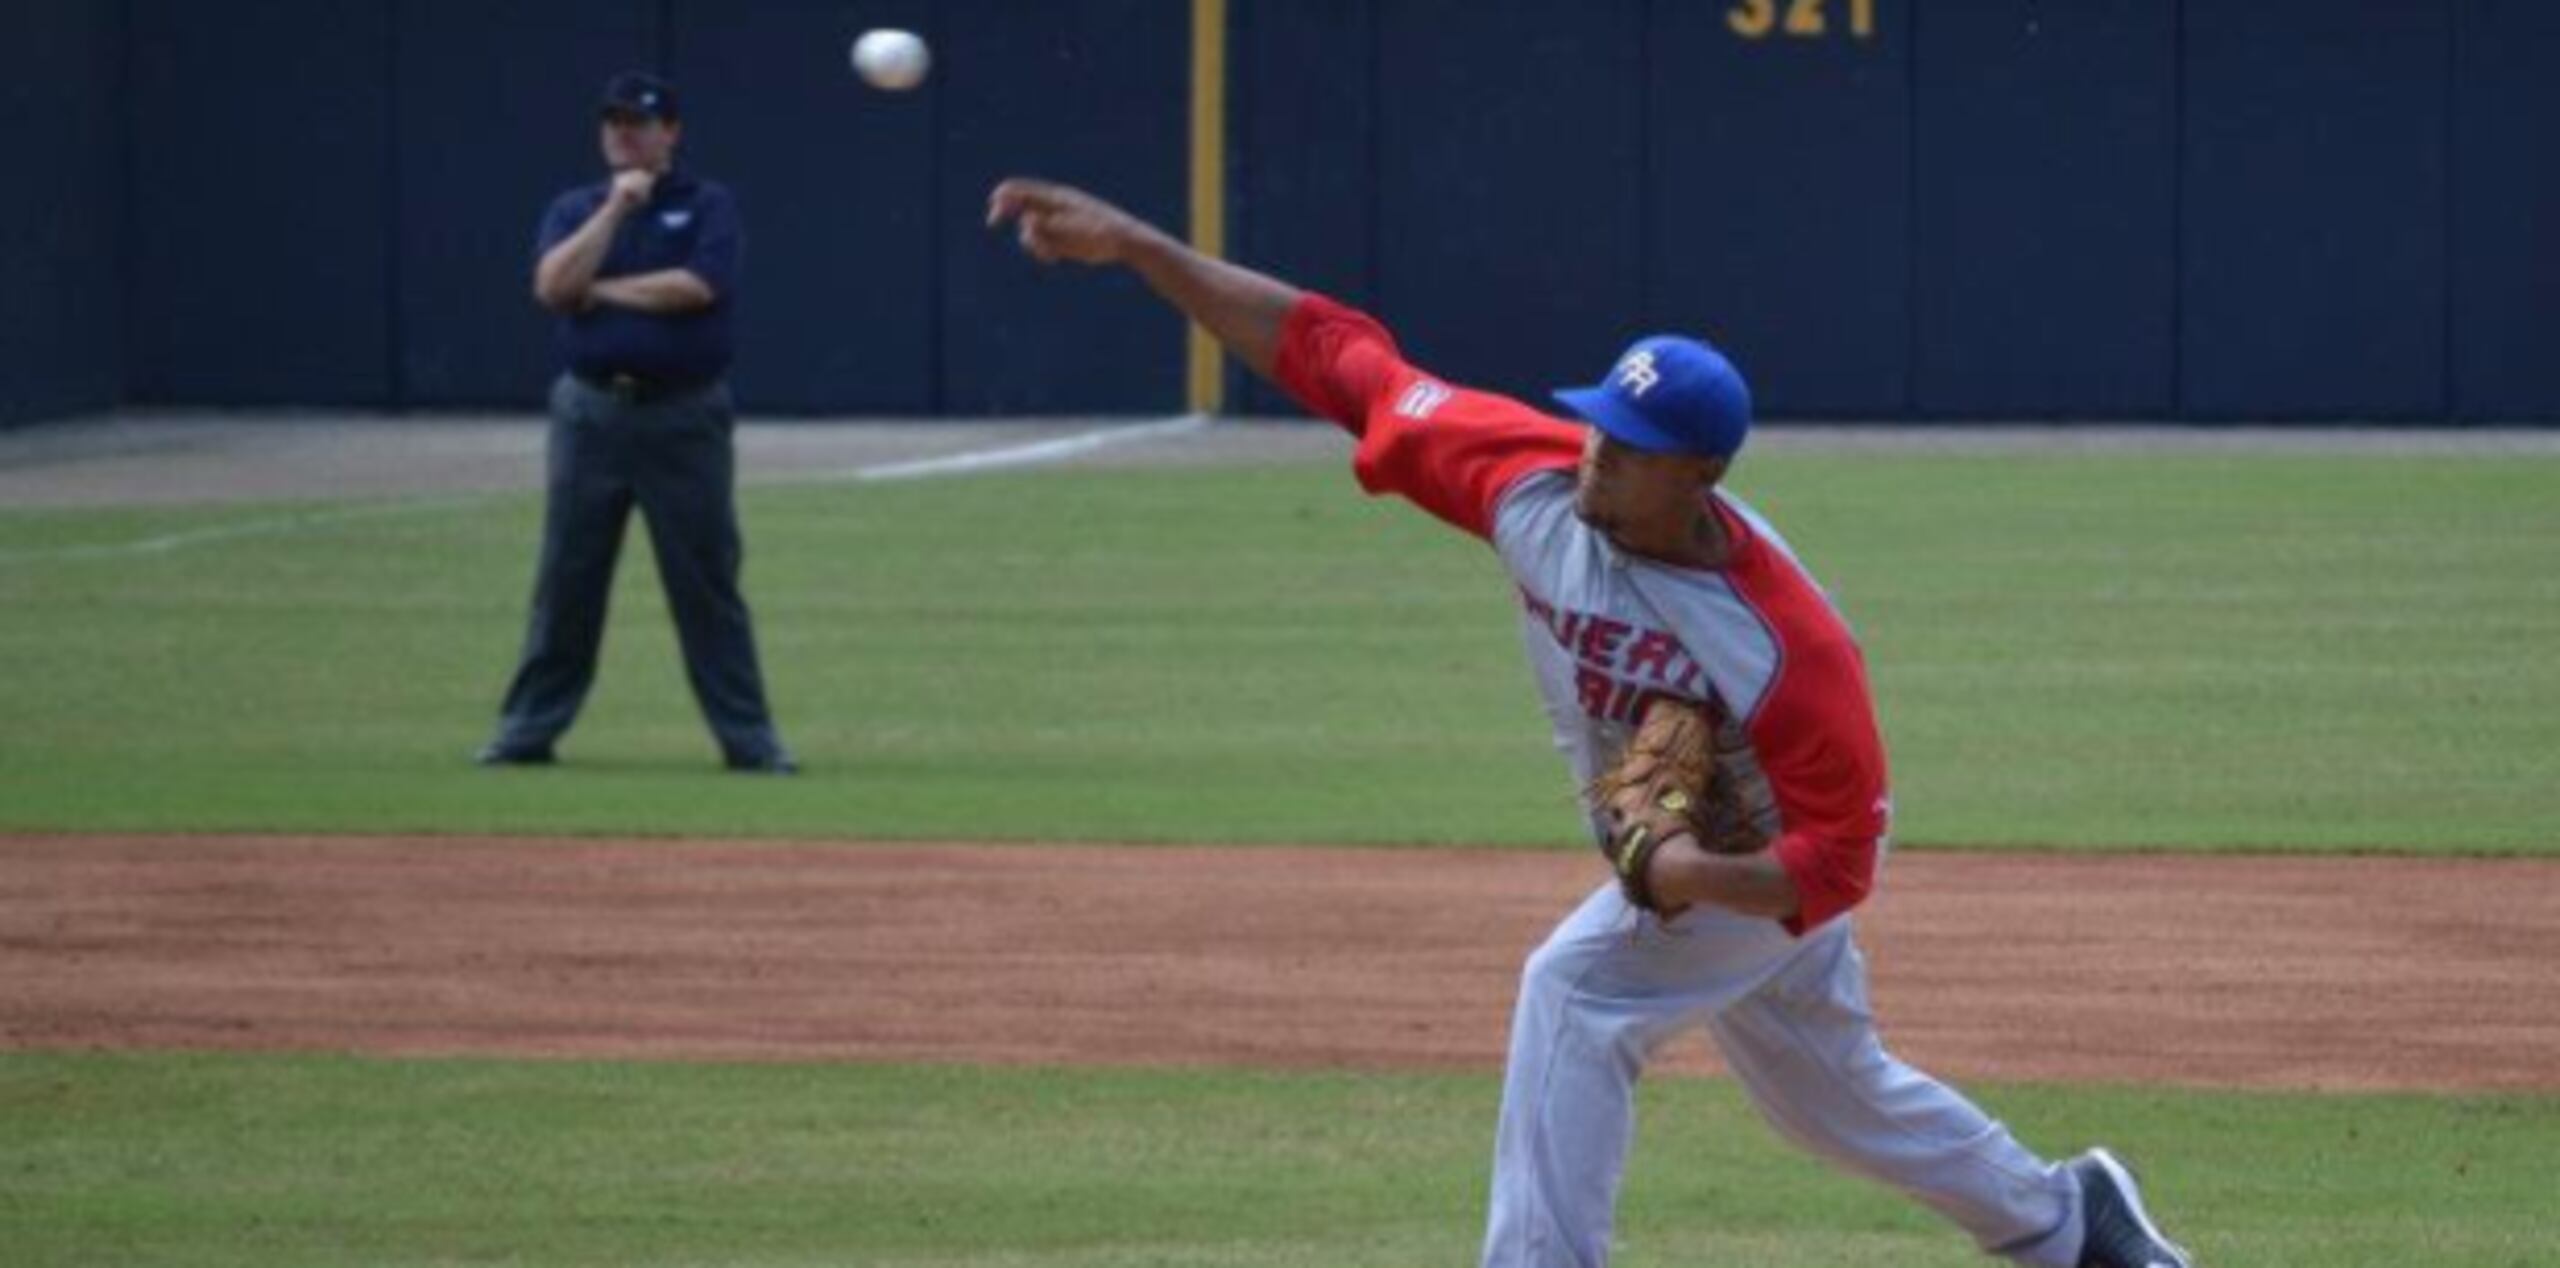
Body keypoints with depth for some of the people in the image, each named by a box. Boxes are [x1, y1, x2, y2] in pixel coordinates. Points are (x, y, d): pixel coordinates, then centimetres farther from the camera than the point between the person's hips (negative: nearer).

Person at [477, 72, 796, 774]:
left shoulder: (708, 207, 3)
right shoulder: (575, 210, 11)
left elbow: (697, 286, -14)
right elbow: (553, 285, -7)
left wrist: (601, 291, -6)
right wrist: (616, 208, -9)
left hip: (684, 417, -2)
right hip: (591, 412, 2)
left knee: (708, 582, -2)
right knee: (566, 579, 4)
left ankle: (748, 738, 1)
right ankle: (527, 733, 10)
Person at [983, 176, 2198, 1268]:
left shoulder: (1787, 644, -37)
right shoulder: (1536, 480, -24)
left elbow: (1836, 862, -31)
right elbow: (1333, 354, -22)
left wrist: (1691, 877, -46)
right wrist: (1135, 247, -27)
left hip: (1767, 870, -7)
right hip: (1677, 859, 7)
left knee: (1576, 990, -27)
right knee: (1829, 1088, 23)